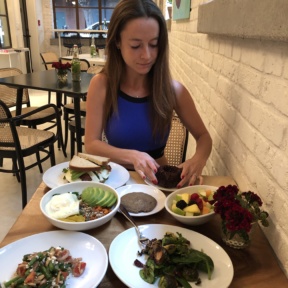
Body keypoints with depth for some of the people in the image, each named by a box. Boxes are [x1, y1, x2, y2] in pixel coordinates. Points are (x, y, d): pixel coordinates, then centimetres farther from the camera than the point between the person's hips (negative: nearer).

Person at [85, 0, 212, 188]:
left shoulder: (173, 89, -9)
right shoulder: (101, 85, -12)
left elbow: (203, 136, 1)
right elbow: (91, 144, -10)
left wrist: (199, 159, -21)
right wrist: (132, 156, -27)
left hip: (158, 180, 1)